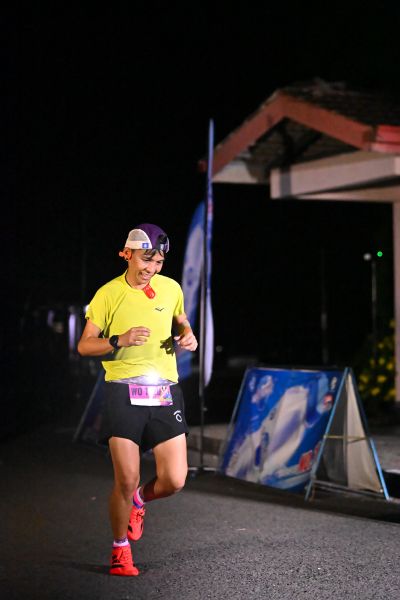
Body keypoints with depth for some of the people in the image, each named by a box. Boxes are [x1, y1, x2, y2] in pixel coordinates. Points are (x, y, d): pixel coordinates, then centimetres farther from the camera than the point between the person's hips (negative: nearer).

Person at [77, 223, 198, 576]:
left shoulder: (171, 288, 9)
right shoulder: (109, 294, -1)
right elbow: (84, 346, -1)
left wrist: (187, 336, 5)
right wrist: (120, 340, -18)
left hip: (165, 393, 3)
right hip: (124, 392, -3)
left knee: (174, 481, -4)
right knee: (126, 480, -6)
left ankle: (139, 500, 31)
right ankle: (120, 549, 17)